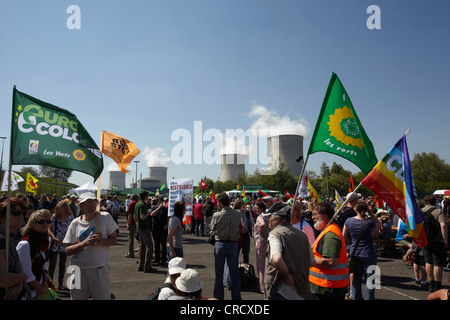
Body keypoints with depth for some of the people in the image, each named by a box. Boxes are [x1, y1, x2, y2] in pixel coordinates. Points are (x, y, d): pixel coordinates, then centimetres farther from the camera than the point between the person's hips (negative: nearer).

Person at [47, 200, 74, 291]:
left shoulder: (70, 218, -5)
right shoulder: (54, 217, -7)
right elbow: (49, 230, -6)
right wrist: (54, 238, -22)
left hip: (64, 245, 2)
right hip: (54, 245, -2)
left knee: (62, 265, 14)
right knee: (52, 265, 5)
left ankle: (60, 284, 28)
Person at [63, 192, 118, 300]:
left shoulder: (105, 217, -1)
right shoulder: (75, 223, 2)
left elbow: (114, 240, 1)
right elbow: (68, 251, 0)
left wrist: (102, 241, -19)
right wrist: (84, 243, -17)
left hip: (100, 269, -2)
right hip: (79, 270, 2)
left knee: (103, 297, 3)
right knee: (77, 297, 13)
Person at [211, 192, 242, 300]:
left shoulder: (217, 215, -14)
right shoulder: (237, 214, -8)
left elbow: (212, 228, 1)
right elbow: (238, 225, 6)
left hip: (220, 244, -2)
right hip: (233, 244, 2)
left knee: (219, 274, 10)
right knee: (234, 273, 13)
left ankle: (218, 297, 18)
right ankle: (236, 297, 19)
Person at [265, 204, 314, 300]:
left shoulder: (274, 234, -14)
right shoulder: (302, 235, 5)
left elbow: (276, 260, -30)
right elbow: (312, 262, 10)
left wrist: (287, 275, -16)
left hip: (280, 293, -6)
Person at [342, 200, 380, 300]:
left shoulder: (349, 221, -7)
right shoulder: (370, 222, -15)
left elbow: (344, 236, 1)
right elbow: (378, 223, 9)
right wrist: (370, 212, -2)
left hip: (354, 253, 3)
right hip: (368, 254, -3)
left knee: (356, 279, 15)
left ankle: (356, 297, 23)